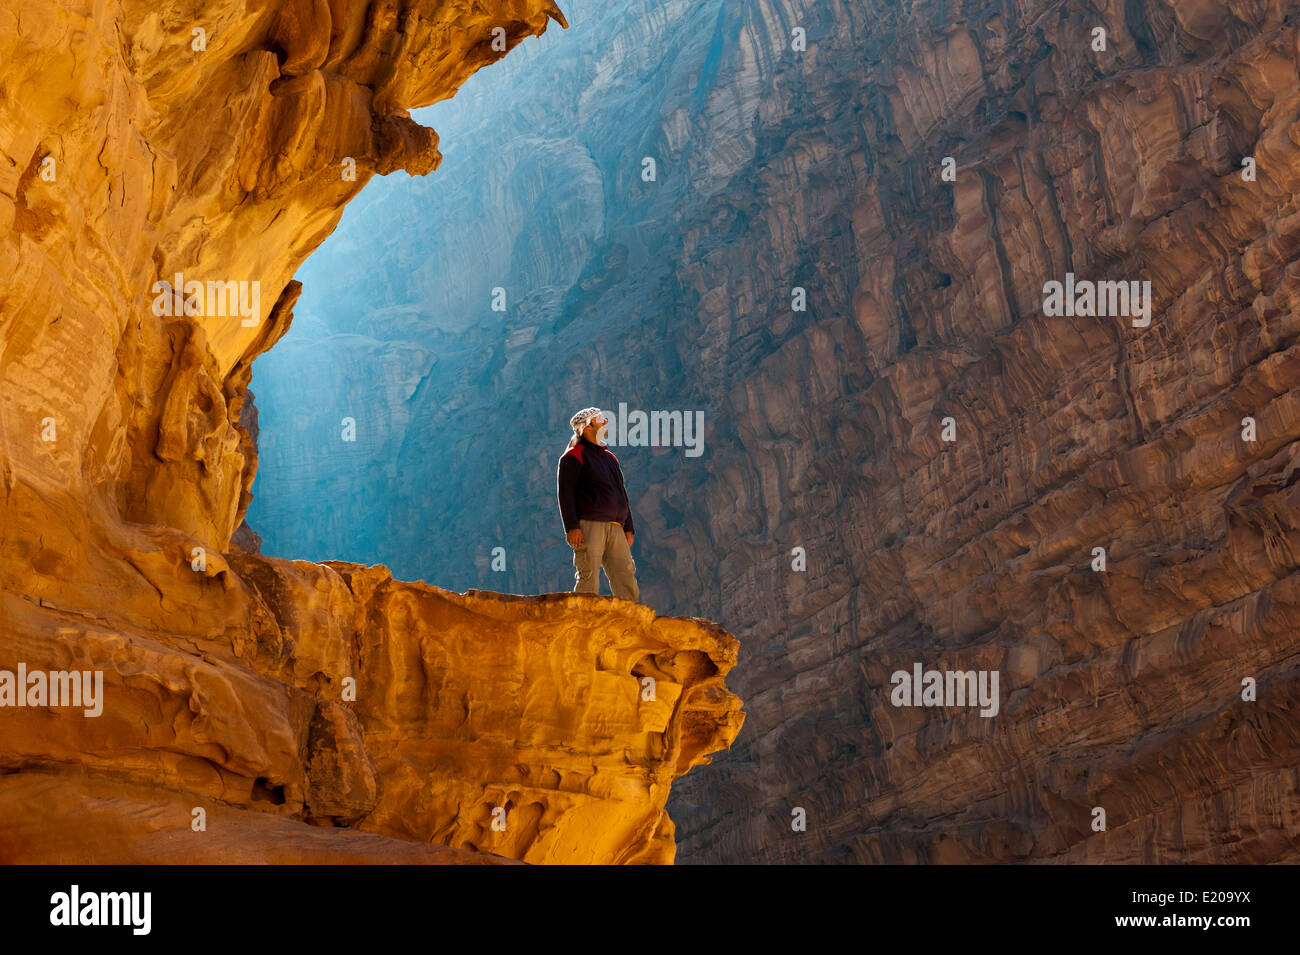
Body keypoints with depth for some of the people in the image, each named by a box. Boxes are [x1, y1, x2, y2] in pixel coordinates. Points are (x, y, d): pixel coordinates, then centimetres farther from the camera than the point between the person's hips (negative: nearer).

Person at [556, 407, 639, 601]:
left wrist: (628, 527, 19)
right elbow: (564, 492, -7)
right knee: (589, 578, -12)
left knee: (625, 576, -1)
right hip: (588, 525, -7)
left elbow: (622, 494, 28)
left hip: (615, 528, 7)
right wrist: (571, 527, -16)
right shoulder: (574, 456, 2)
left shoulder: (610, 458, 26)